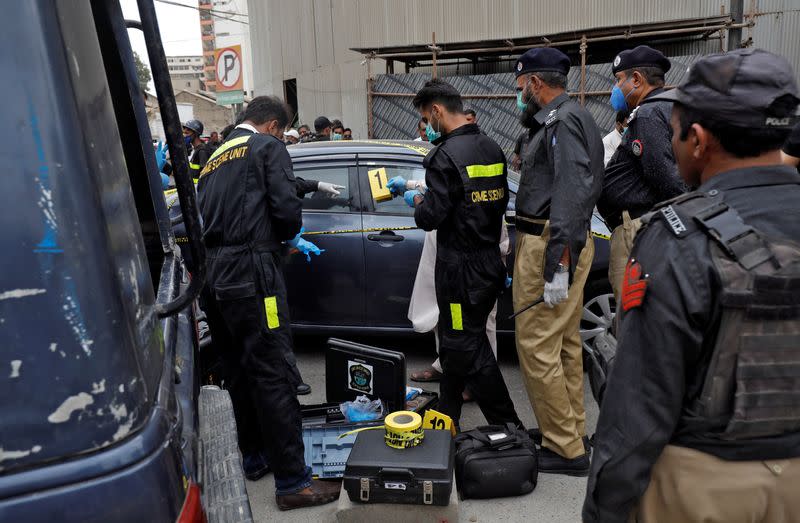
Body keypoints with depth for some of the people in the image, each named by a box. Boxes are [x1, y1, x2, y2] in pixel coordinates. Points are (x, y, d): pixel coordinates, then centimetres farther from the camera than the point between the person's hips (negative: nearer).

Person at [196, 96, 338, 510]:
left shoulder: (215, 158, 24)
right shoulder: (268, 146, 1)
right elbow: (286, 207, -11)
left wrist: (285, 240, 27)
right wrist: (289, 235, 12)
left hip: (213, 275, 8)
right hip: (249, 273, -8)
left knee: (238, 370, 18)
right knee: (270, 374, -7)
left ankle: (252, 453, 32)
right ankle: (293, 481, -2)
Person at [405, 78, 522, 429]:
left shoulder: (447, 156, -19)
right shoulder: (491, 149, 8)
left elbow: (430, 217, -21)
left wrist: (417, 201, 2)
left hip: (461, 267, -9)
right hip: (489, 259, 9)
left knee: (468, 350, 3)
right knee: (455, 343, 20)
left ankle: (508, 427, 11)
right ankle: (446, 420, 34)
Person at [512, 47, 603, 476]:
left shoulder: (563, 121, -12)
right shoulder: (563, 118, 20)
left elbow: (570, 193, -23)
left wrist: (557, 264, -27)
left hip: (550, 244, -11)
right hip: (566, 240, 11)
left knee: (537, 346, -7)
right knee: (565, 343, 16)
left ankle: (565, 450, 3)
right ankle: (572, 431, 29)